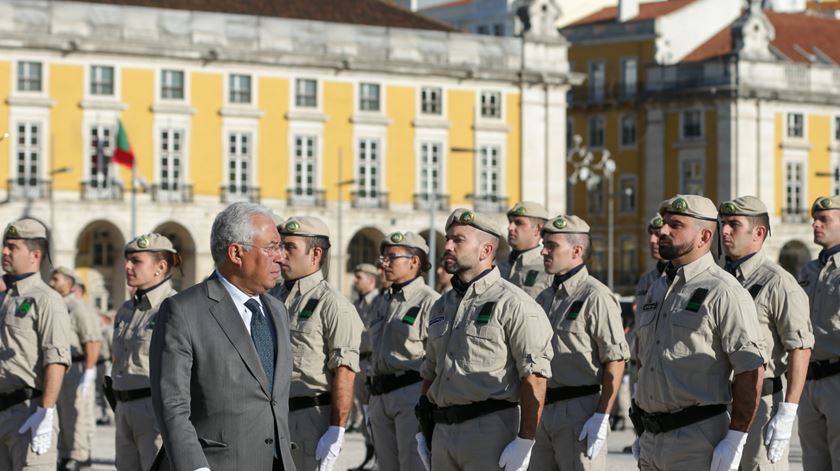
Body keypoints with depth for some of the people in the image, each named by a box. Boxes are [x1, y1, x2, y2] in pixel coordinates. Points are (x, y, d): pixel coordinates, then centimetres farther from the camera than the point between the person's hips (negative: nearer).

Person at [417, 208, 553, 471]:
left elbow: (535, 376, -13)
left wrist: (525, 442, -19)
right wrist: (424, 432, 18)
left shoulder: (511, 303, -7)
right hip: (442, 433, 8)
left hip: (490, 431, -7)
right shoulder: (441, 307, 18)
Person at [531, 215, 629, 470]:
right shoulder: (544, 298, 16)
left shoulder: (595, 297, -10)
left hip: (580, 411, -8)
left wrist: (601, 417, -20)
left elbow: (616, 360, -15)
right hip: (544, 411, 8)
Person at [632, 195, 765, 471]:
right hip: (650, 442, 8)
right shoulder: (657, 290, 16)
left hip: (698, 444, -8)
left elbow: (751, 371, -14)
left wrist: (735, 440, -17)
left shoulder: (723, 292, -9)